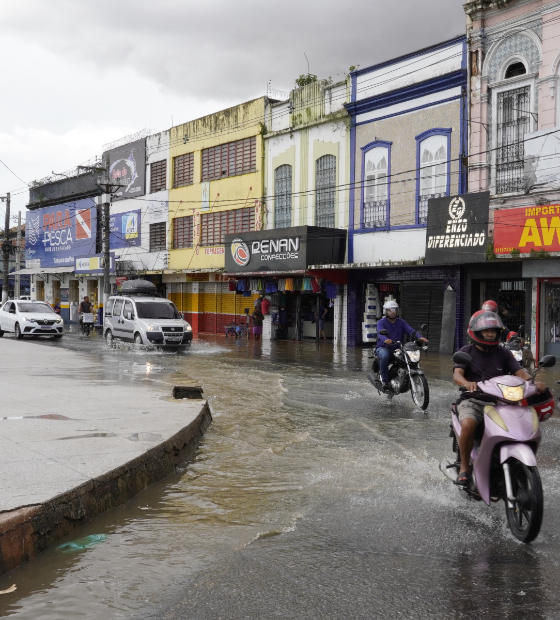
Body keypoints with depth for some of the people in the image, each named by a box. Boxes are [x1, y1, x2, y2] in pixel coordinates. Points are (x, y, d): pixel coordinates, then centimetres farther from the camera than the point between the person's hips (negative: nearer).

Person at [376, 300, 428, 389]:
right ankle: (384, 380, -24)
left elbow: (410, 330, -3)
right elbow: (380, 333, -20)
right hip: (383, 348, -4)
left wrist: (420, 337, -25)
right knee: (385, 356, -37)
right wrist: (386, 340, -44)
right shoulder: (381, 322, 1)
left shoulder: (401, 322, 14)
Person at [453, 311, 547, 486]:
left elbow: (520, 372, 1)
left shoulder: (503, 353, 13)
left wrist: (534, 382, -22)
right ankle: (464, 467, -13)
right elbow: (457, 374, -12)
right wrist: (467, 383, -36)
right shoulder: (467, 351, 4)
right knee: (468, 425, -35)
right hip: (473, 401, -3)